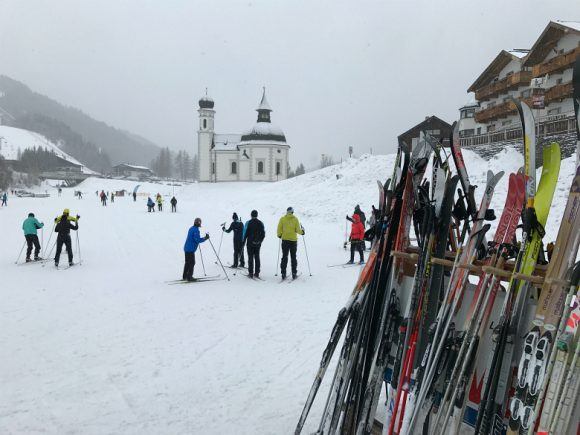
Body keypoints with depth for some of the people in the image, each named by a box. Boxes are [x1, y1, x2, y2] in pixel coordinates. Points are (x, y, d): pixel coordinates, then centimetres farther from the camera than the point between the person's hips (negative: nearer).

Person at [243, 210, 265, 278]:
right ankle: (257, 273, 8)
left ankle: (251, 273, -1)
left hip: (250, 243, -3)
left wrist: (243, 241, 1)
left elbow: (245, 233, -8)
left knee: (250, 258, 1)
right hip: (258, 244, 3)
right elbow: (263, 233, 5)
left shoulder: (248, 223, -8)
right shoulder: (260, 223, 2)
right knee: (257, 257, 8)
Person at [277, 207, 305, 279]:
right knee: (293, 257, 8)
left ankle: (283, 274, 2)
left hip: (285, 239, 1)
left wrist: (279, 235, 15)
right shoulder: (295, 219, -5)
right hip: (293, 240, -1)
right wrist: (302, 231, 12)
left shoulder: (282, 219, -2)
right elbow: (298, 230, -8)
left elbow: (279, 229, -3)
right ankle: (294, 274, 7)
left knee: (284, 257, 6)